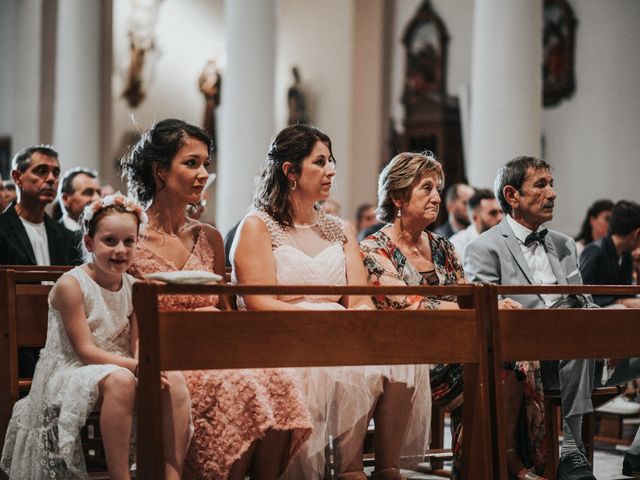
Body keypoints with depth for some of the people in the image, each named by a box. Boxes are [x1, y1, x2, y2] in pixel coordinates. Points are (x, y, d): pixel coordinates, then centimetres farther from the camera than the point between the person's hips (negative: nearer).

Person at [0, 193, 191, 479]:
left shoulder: (131, 286, 6)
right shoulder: (71, 285, -15)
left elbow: (137, 343, 6)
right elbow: (85, 350, -18)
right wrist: (137, 366, -26)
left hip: (119, 368, 7)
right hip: (69, 374, -6)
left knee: (174, 380, -18)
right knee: (119, 379, -37)